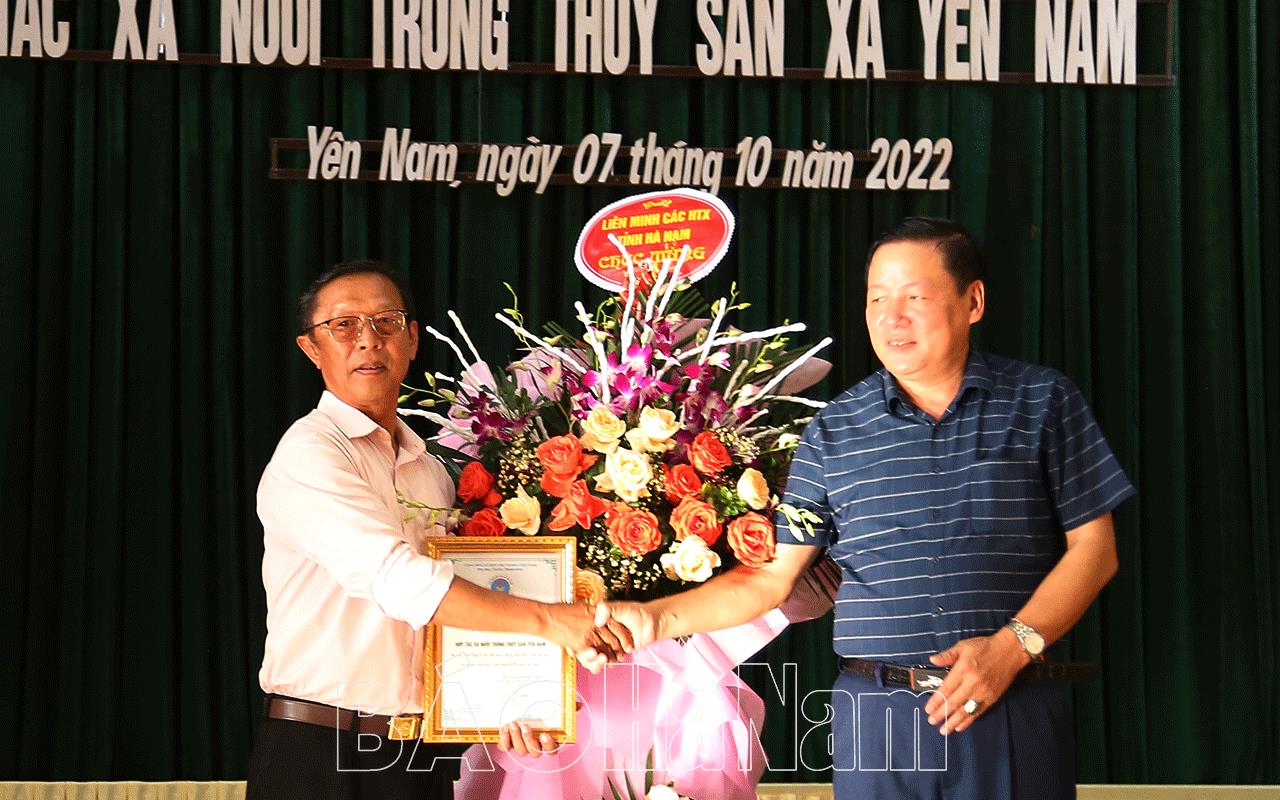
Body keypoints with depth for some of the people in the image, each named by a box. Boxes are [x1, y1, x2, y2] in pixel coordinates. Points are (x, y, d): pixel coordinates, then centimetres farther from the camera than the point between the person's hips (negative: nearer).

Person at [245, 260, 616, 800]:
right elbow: (398, 580, -23)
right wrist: (543, 619, -23)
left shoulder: (431, 472, 14)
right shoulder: (308, 455, -11)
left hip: (423, 755, 7)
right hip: (320, 756, -6)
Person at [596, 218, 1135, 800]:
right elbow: (769, 576, 6)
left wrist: (1012, 645, -11)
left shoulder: (1042, 402, 3)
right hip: (877, 717, 1)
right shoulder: (833, 431, 6)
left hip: (1015, 711, -1)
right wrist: (657, 619, -7)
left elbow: (1092, 546, 2)